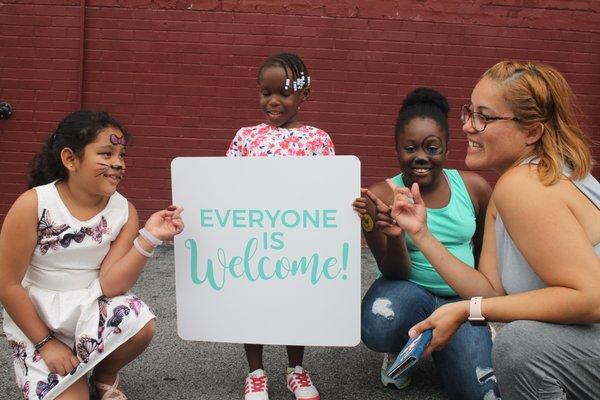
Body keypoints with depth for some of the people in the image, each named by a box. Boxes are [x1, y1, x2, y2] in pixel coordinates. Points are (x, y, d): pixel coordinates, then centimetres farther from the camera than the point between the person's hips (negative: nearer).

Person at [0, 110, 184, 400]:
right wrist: (45, 342, -9)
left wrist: (148, 238, -29)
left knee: (140, 325, -28)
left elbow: (110, 285, -17)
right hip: (35, 320, -2)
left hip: (92, 308, 2)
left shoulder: (124, 211, -10)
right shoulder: (33, 205, -17)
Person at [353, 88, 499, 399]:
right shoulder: (381, 196, -14)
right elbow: (395, 274, -15)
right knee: (379, 325, -36)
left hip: (462, 299, 3)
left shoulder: (473, 187, -7)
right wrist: (394, 237, -35)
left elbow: (487, 249, 11)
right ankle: (398, 350, 4)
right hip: (409, 293, -2)